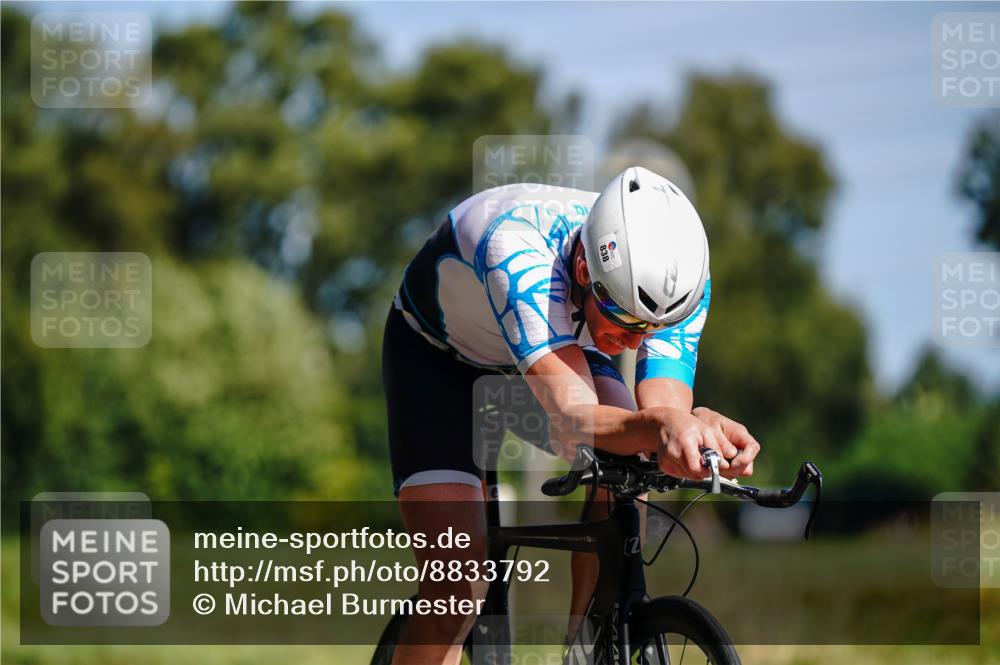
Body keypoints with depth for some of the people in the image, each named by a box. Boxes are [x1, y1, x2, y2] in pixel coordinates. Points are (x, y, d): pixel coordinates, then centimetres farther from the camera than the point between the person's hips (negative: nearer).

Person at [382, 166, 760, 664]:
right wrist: (660, 425, -74)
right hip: (438, 354, -4)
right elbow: (571, 417, -54)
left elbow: (662, 409, -37)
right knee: (455, 592, -19)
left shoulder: (678, 275, -29)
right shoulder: (518, 247, -44)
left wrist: (696, 429, -61)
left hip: (564, 343, 4)